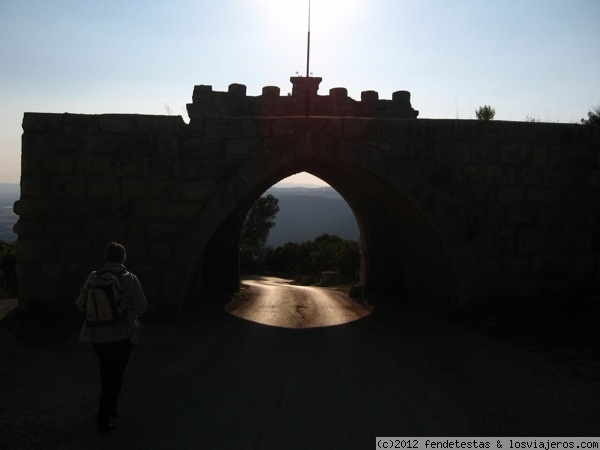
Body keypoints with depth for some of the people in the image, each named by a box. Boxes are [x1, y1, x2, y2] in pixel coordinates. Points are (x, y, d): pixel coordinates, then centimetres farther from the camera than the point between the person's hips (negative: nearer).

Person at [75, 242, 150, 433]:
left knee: (107, 372, 25)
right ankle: (103, 420, 12)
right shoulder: (130, 279, -14)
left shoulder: (93, 277, -7)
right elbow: (141, 309, -9)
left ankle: (110, 408, 38)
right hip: (122, 335, -3)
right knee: (115, 376, 10)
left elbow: (82, 304, 0)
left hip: (97, 334, 4)